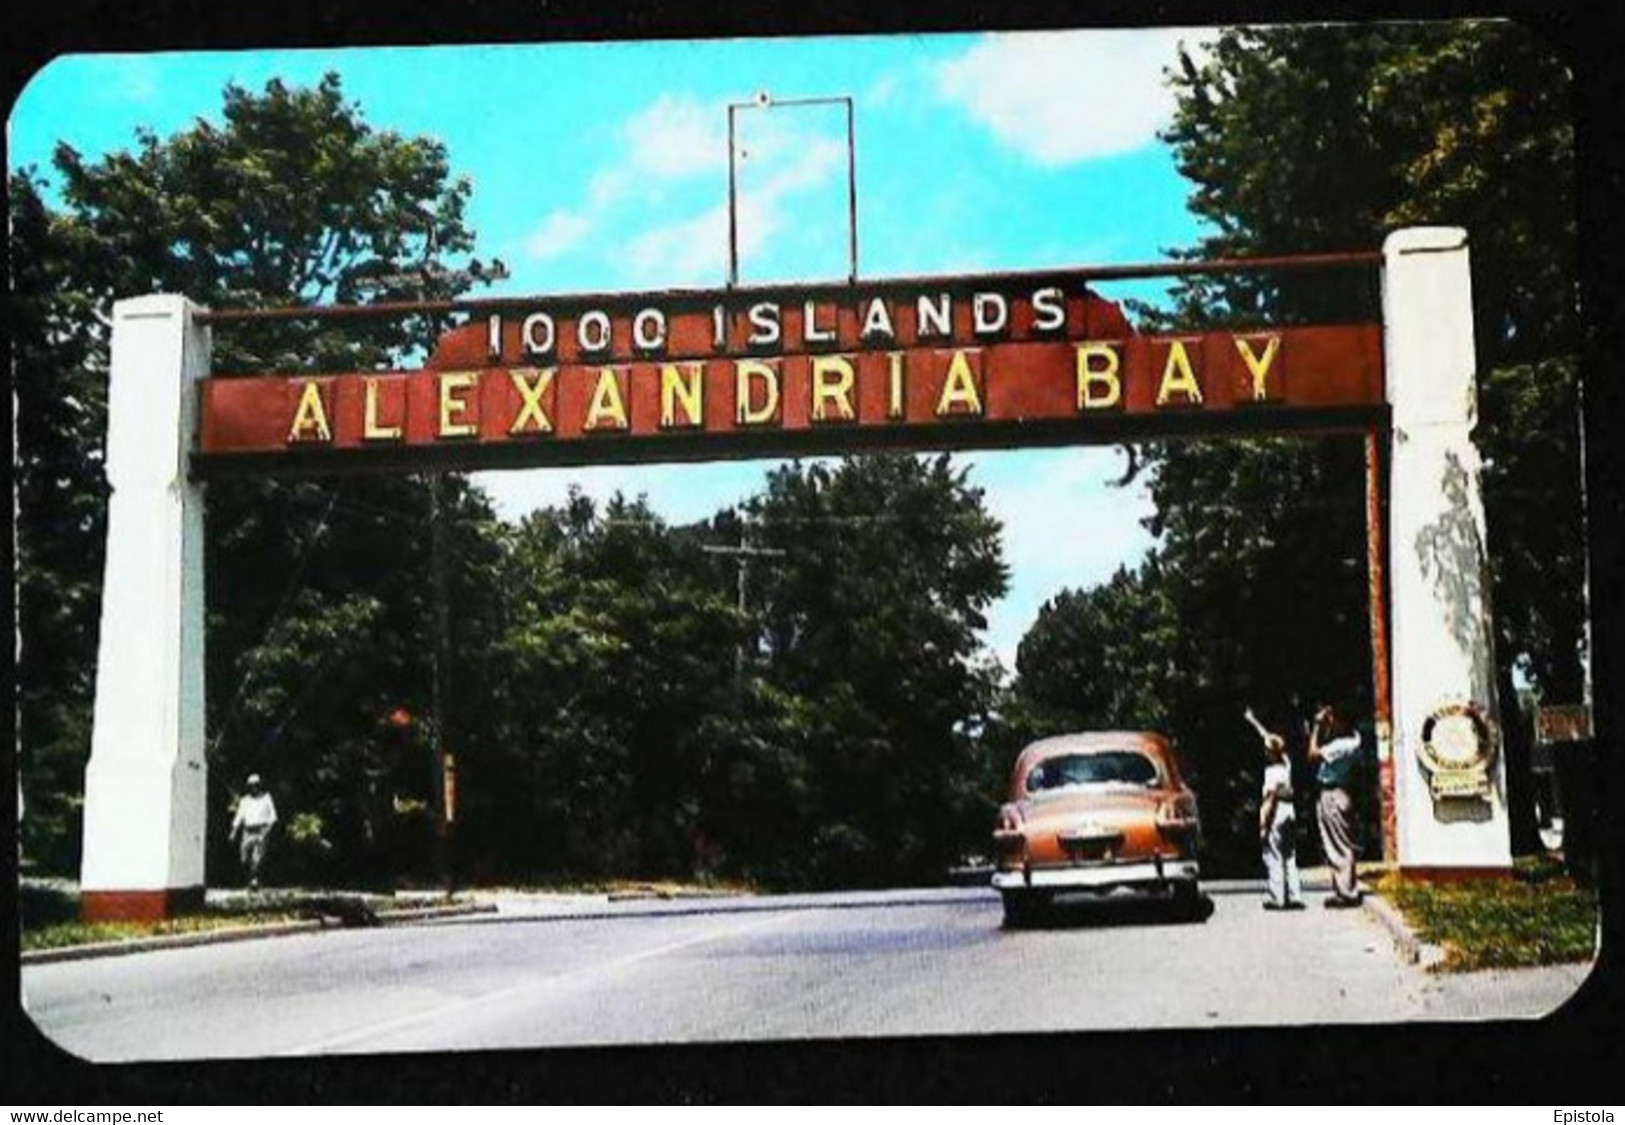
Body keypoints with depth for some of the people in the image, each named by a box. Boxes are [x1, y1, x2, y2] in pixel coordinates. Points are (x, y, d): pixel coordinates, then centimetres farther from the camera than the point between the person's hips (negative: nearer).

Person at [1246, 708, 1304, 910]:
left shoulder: (1273, 771, -16)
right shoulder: (1285, 763, 7)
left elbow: (1271, 800, -18)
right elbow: (1268, 737, 20)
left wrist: (1263, 823, -15)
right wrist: (1253, 721, 30)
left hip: (1276, 814, -9)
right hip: (1289, 812, 9)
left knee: (1273, 856, -4)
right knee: (1289, 857, 11)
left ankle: (1276, 897, -4)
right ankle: (1294, 896, 10)